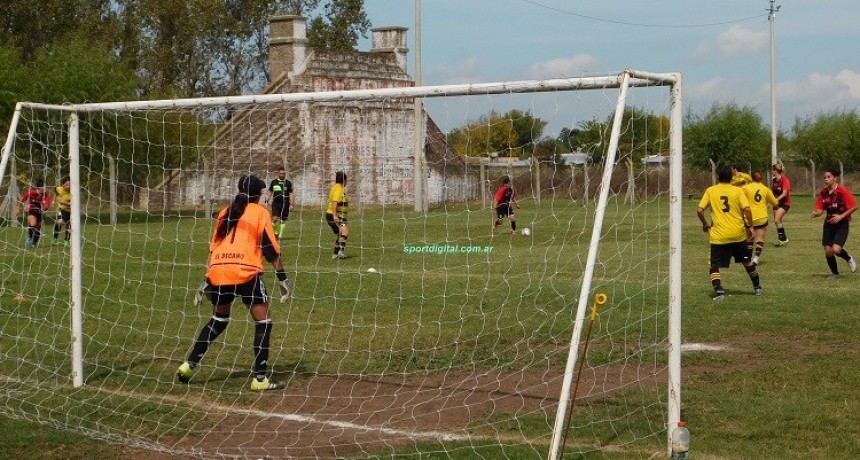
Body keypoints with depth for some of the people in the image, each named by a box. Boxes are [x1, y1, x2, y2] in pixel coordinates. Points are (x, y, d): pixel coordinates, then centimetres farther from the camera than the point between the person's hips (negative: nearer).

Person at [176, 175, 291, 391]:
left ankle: (189, 364, 20)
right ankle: (260, 378, -3)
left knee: (219, 319, 25)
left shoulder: (225, 213, 21)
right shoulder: (260, 213, 8)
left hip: (217, 273, 5)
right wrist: (282, 278, 4)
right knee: (263, 322, 4)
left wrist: (206, 282, 29)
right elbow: (271, 249, 1)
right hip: (246, 273, -5)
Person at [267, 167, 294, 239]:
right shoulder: (274, 182, 8)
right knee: (275, 218, -17)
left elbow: (291, 194, 6)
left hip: (285, 204, 0)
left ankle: (280, 235, 13)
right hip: (276, 203, 0)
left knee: (283, 220, 3)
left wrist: (291, 204, -2)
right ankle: (275, 232, 3)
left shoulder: (288, 183, 5)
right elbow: (270, 192, 16)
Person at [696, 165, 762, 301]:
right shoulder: (738, 191, -1)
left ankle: (718, 290, -21)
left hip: (718, 235, -2)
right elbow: (746, 209, -12)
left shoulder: (710, 191, 0)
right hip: (738, 234, 2)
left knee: (714, 266, 2)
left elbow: (699, 210, -4)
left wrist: (705, 225, 12)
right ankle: (757, 287, 37)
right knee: (747, 261, 23)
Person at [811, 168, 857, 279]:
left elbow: (854, 206, -14)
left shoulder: (843, 190, -15)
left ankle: (849, 259, 14)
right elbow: (820, 210, 3)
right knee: (828, 251, 1)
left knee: (836, 249, -20)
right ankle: (835, 273, 24)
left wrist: (841, 216, -20)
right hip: (829, 224, 5)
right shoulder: (823, 193, 1)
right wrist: (816, 213, -20)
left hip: (841, 224, -5)